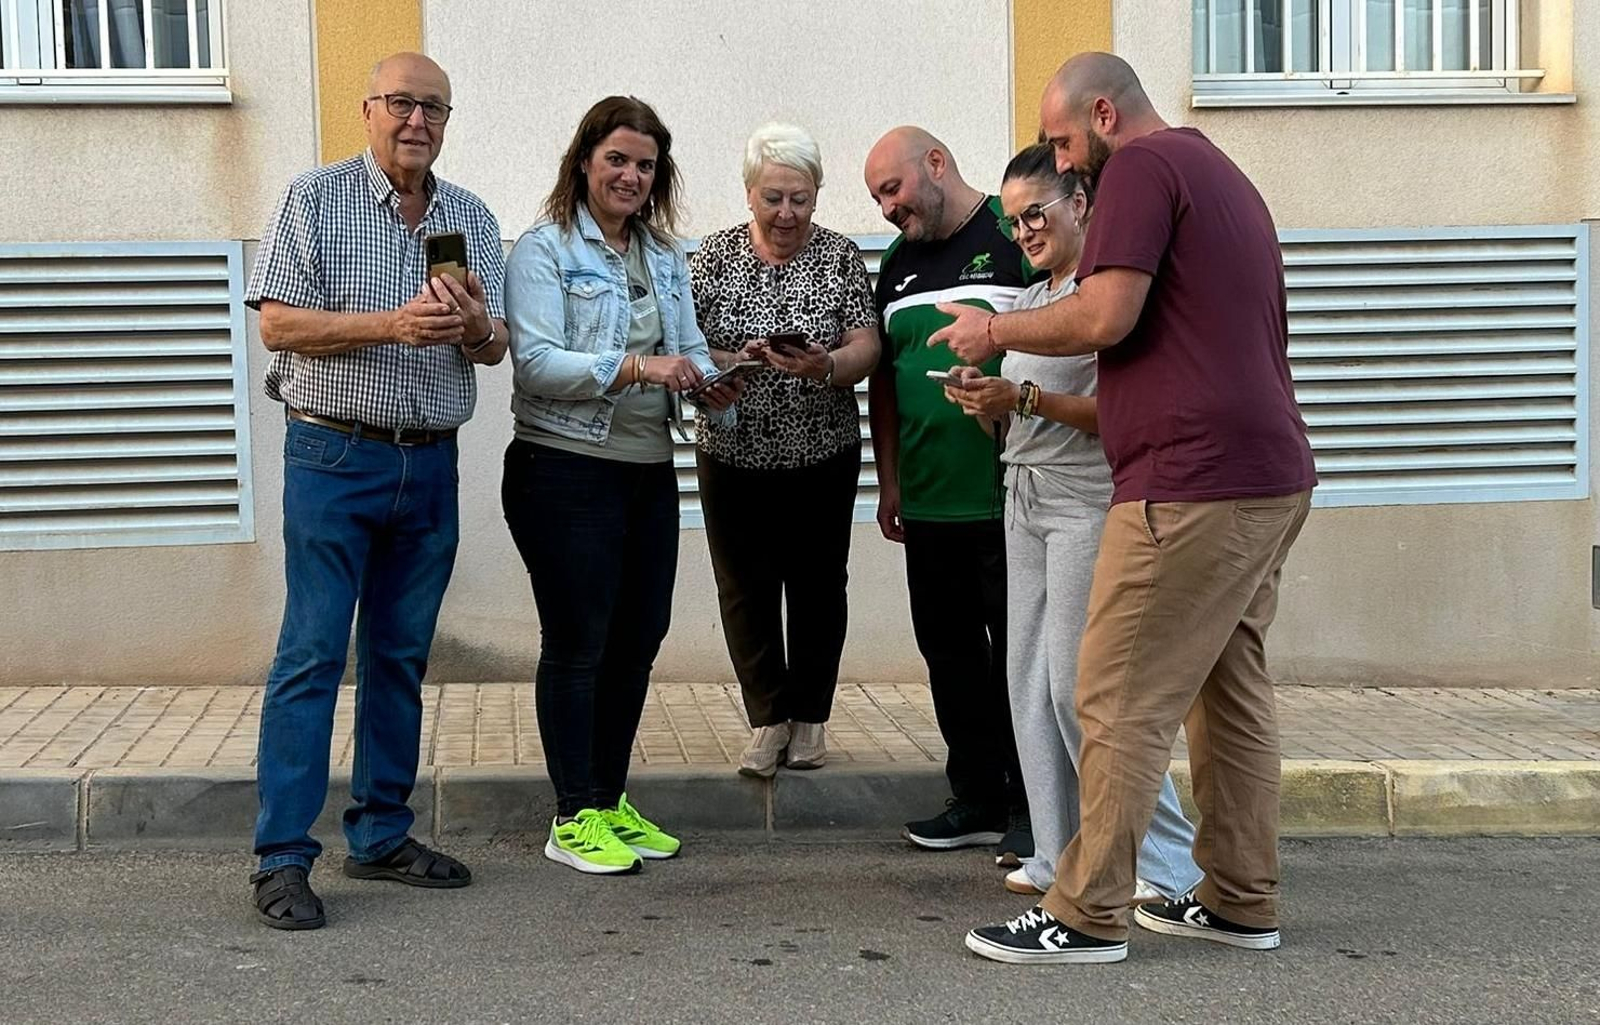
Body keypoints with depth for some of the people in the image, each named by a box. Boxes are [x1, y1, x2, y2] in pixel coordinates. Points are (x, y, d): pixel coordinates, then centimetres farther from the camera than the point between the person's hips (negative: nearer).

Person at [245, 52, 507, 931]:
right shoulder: (314, 199, -2)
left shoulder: (472, 217, 11)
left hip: (431, 464, 5)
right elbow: (278, 324, -10)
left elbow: (496, 346, 8)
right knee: (311, 654, -6)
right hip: (333, 456, -5)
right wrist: (392, 324, -21)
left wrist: (474, 325, -16)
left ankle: (381, 834, 21)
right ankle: (282, 858, -2)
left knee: (401, 658, 11)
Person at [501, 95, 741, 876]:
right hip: (565, 473, -7)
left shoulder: (665, 256, 15)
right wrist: (636, 367, -26)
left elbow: (689, 346, 12)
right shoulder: (544, 250, -7)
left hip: (650, 473, 7)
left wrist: (709, 383, -10)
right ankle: (572, 820, 10)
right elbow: (537, 364, -17)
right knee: (577, 645, -1)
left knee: (638, 639, 12)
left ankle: (610, 801, 26)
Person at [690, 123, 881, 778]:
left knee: (817, 586, 7)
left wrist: (826, 365, -29)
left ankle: (809, 717, 21)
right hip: (733, 454, 0)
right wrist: (731, 362, -24)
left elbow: (866, 348, -8)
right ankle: (769, 718, 16)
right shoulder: (714, 256, 0)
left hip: (822, 455, 0)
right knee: (745, 588, 3)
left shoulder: (839, 257, -1)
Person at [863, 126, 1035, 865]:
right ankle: (978, 800, 23)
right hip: (929, 501, 7)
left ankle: (1032, 811, 10)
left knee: (1018, 656, 0)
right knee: (949, 653, 12)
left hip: (1009, 498, -7)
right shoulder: (898, 264, 16)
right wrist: (889, 480, 16)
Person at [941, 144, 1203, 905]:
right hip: (1025, 499, 9)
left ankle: (1165, 860, 2)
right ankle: (1062, 856, 15)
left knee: (1080, 685, -9)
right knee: (1030, 683, 7)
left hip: (1088, 501, -9)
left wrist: (1024, 397, -20)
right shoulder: (1027, 300, 18)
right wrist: (984, 402, 1)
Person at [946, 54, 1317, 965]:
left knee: (1123, 701, -5)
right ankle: (1241, 902, 20)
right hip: (1272, 477, 10)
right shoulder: (1222, 174, 23)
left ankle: (1087, 915, -1)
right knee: (1233, 687, 14)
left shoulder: (1142, 166, -7)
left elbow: (1105, 316, -18)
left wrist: (996, 331, -3)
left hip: (1194, 486, -10)